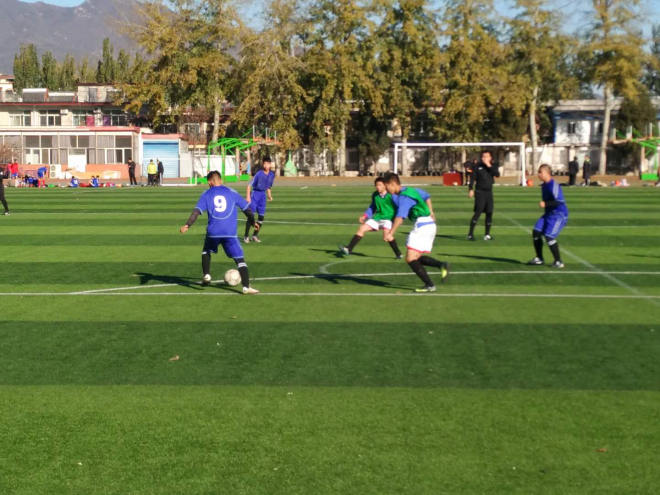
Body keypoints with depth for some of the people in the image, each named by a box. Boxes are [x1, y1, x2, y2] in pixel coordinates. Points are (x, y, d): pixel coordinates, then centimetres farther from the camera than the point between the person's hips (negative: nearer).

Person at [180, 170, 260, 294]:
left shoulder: (206, 194, 10)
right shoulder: (232, 193, 12)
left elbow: (197, 211, -4)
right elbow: (247, 208, 16)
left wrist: (187, 225, -10)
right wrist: (253, 222, 30)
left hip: (213, 232, 1)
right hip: (230, 233, -1)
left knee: (206, 251, 31)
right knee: (240, 259, 0)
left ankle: (206, 275, 16)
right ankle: (246, 287, -13)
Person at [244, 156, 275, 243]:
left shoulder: (272, 175, 1)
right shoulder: (259, 174, -16)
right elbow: (249, 185, -13)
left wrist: (269, 195, 7)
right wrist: (248, 196, -18)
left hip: (263, 195, 6)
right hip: (255, 194, -6)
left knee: (262, 216, 5)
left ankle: (255, 235, 18)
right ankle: (246, 236, 0)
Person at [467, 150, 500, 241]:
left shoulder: (494, 166, 6)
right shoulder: (477, 166, -2)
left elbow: (497, 174, -12)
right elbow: (472, 178, -2)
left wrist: (489, 165, -18)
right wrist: (471, 189, -11)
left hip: (489, 192, 4)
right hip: (480, 192, -4)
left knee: (489, 213, 6)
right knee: (478, 212, -13)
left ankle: (487, 234, 16)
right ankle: (470, 234, -11)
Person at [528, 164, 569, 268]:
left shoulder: (554, 186, -21)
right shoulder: (544, 186, 9)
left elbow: (559, 201, -27)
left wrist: (545, 204, -25)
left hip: (559, 215, -9)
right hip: (548, 214, 9)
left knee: (549, 236, -18)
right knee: (536, 232, 3)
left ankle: (558, 262, -4)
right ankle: (539, 259, 16)